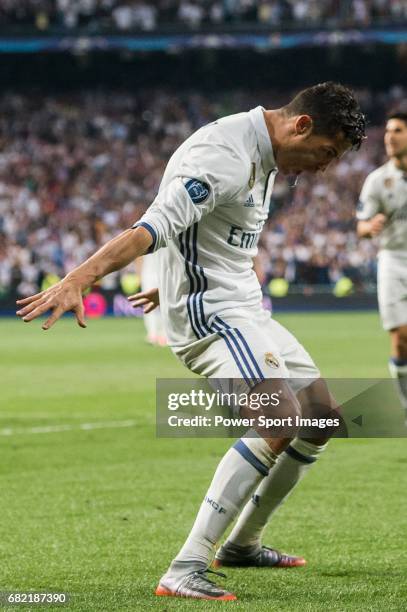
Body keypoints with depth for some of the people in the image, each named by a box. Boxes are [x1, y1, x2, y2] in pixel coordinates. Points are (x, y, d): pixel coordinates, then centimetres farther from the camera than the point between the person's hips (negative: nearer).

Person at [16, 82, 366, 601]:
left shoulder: (265, 155, 12)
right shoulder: (224, 155, -21)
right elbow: (155, 227, -33)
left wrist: (173, 283, 38)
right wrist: (77, 280, -44)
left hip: (244, 311, 11)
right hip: (209, 314, -11)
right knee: (281, 418, -28)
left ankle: (243, 544, 30)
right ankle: (184, 572, -32)